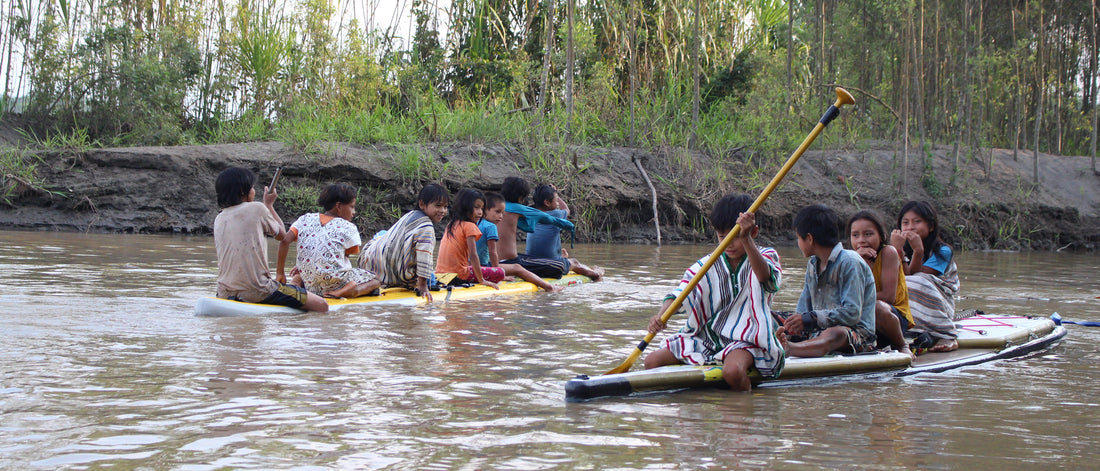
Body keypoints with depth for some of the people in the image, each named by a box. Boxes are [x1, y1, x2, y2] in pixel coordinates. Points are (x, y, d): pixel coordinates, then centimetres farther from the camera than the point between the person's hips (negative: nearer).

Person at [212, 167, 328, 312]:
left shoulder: (218, 219, 10)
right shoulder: (257, 209, -6)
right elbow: (281, 234, 9)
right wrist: (269, 205, 22)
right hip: (256, 292, -7)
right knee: (321, 306, -7)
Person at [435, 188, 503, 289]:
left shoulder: (452, 225, 12)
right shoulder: (469, 226, -12)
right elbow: (473, 255, -19)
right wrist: (481, 281, -18)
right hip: (457, 276, -8)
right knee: (500, 272, -4)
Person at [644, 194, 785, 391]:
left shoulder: (766, 256, -3)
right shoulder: (707, 265, 6)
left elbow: (764, 276, -29)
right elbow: (681, 292, -5)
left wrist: (746, 239, -44)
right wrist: (661, 315, -27)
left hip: (745, 340, -5)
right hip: (707, 336, 5)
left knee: (733, 371, -38)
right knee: (652, 362, -8)